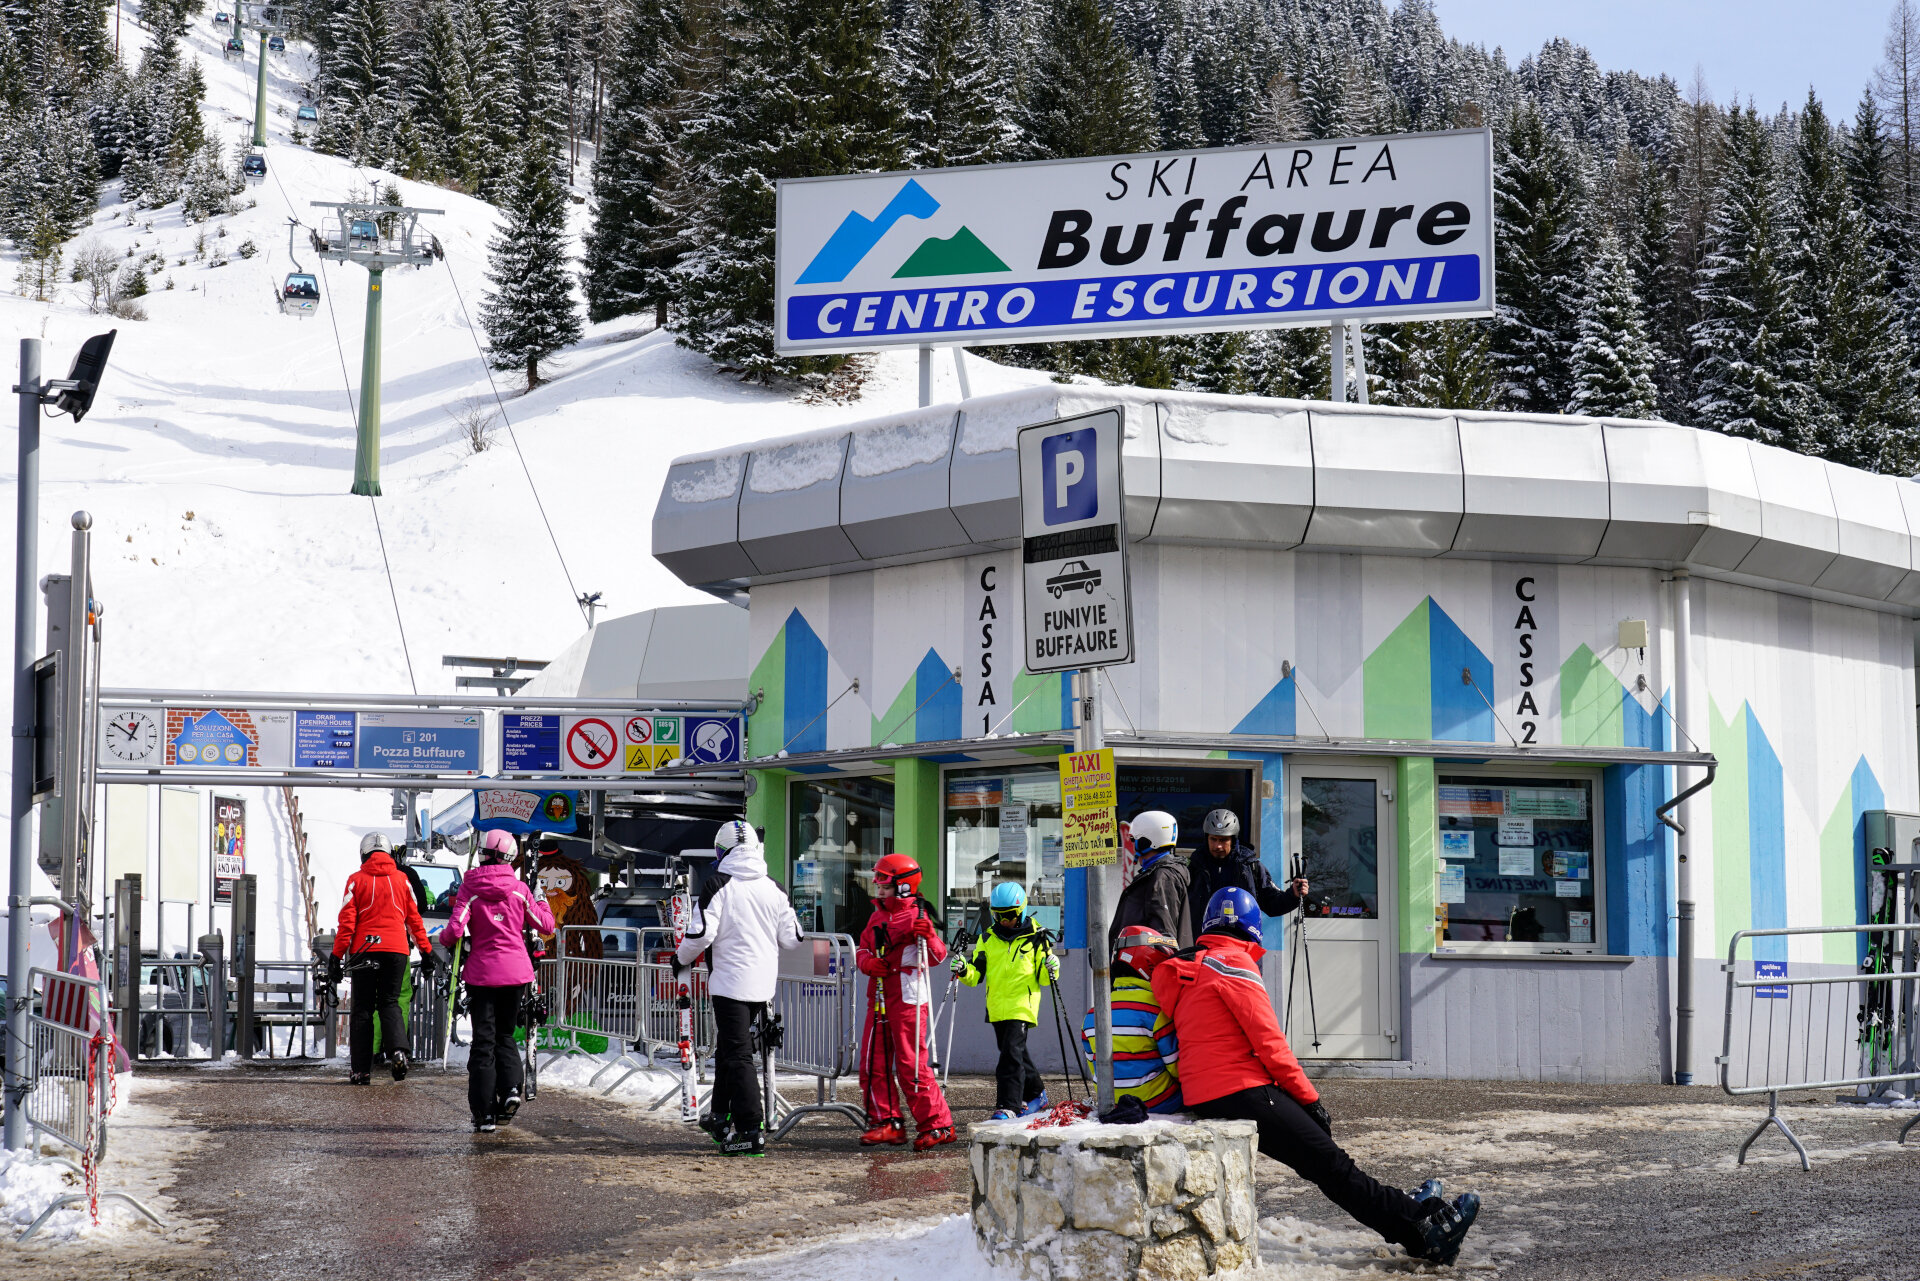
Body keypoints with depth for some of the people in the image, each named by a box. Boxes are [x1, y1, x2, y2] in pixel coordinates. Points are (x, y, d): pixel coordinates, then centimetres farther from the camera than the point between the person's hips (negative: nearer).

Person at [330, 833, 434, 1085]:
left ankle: (361, 1070, 2)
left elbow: (347, 922, -2)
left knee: (362, 1008, 5)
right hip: (396, 950, 1)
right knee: (389, 1002, 10)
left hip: (364, 951, -1)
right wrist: (426, 950, 16)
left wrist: (337, 956, 0)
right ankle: (397, 1050, -17)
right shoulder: (401, 879, 7)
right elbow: (414, 918, 10)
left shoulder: (356, 880, 1)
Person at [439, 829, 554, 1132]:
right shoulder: (519, 888, -1)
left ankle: (484, 1112, 1)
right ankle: (510, 1088, -5)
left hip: (482, 972, -2)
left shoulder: (469, 888, -6)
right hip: (517, 971, 2)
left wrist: (443, 938, 9)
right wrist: (542, 904, 25)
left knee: (483, 1040, 5)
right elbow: (547, 925, 5)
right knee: (505, 1034, 19)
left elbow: (455, 930, -14)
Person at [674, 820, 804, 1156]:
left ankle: (752, 1131, -11)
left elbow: (702, 933, -15)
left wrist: (681, 959, 5)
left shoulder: (718, 884, -10)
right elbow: (792, 938, 7)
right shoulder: (774, 888, 5)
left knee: (737, 1055, -5)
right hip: (763, 983, 6)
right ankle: (721, 1117, 32)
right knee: (728, 1046, 22)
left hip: (731, 982, -6)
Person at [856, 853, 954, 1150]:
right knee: (873, 1063, 8)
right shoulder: (877, 916, 16)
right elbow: (862, 948, 20)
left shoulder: (917, 916, -8)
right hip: (879, 998, 8)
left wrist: (928, 937, -33)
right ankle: (888, 1123, 15)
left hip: (907, 999, -8)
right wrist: (867, 962, -2)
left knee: (911, 1065, -9)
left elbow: (937, 957, -13)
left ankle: (937, 1125, -2)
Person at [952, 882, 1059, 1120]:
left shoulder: (1035, 938, 0)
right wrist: (964, 970, -11)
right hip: (997, 1007, 5)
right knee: (1016, 1054, 16)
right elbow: (977, 975, 10)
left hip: (1022, 1005, -5)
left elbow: (1042, 979, 5)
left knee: (1011, 1053, -16)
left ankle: (1008, 1105, -17)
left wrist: (1051, 971, -17)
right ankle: (1036, 1093, 34)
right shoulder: (988, 939, 10)